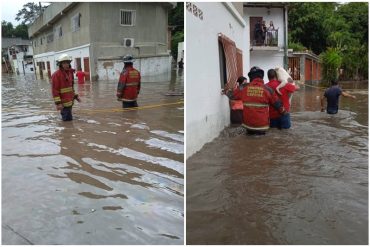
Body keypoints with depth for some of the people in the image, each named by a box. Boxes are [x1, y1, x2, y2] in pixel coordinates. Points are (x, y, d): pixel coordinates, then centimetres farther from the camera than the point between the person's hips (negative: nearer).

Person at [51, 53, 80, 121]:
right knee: (67, 120, -7)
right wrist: (58, 103, -21)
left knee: (68, 119, 16)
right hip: (64, 103, -8)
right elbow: (54, 90, -17)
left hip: (70, 101, 8)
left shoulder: (70, 73, 10)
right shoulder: (56, 75, -14)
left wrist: (75, 96, 17)